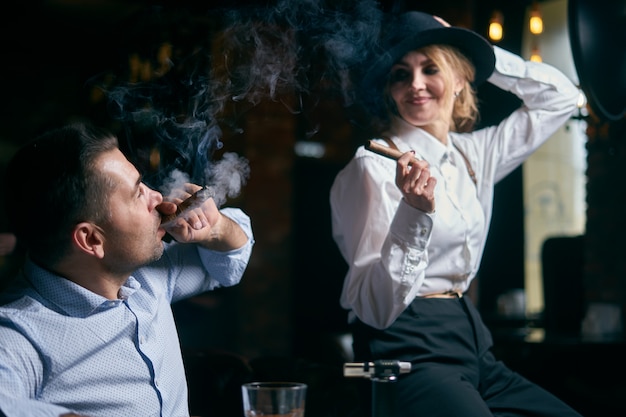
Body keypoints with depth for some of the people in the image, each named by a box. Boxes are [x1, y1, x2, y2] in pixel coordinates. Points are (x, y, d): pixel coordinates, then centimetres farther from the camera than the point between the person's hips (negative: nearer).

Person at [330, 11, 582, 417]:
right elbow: (374, 308, -16)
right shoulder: (374, 167, -10)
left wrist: (472, 51, 14)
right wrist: (415, 211, -29)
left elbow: (561, 97, 22)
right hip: (409, 353, -7)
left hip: (471, 348, 7)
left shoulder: (473, 154, 10)